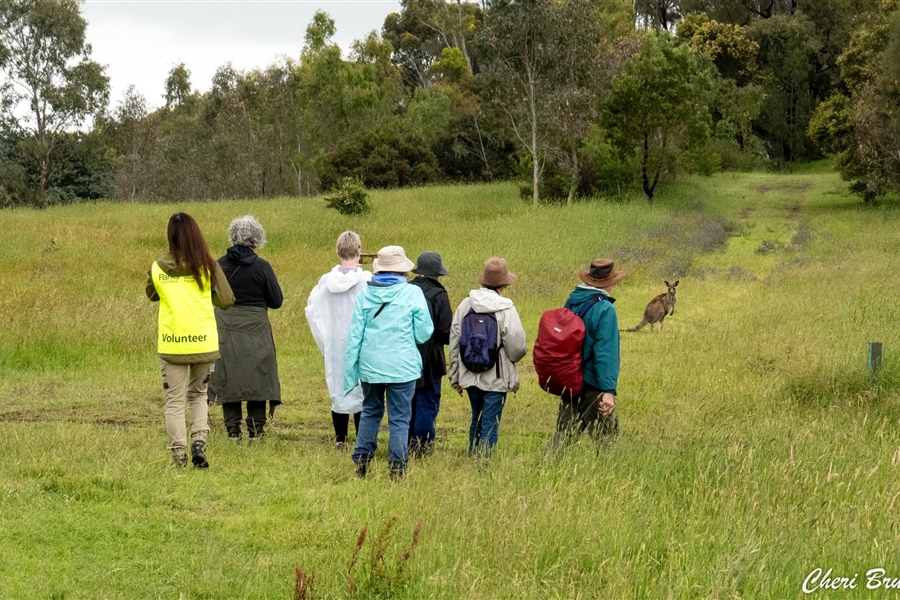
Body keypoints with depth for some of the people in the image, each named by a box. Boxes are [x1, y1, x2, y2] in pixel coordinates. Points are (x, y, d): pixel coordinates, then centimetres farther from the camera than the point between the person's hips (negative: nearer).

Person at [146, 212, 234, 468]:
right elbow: (226, 301, 0)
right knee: (198, 394, 19)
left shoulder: (158, 268, -2)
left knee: (175, 401, 8)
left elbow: (152, 294, 17)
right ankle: (199, 441, 0)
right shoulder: (208, 267, -5)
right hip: (204, 343, 0)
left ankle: (178, 454, 2)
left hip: (170, 345, 0)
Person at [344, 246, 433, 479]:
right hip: (402, 367, -3)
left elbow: (354, 335, 2)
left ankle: (361, 462, 19)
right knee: (399, 418, 3)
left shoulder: (365, 294, 1)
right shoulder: (413, 293, -7)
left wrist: (350, 371, 7)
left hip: (370, 365, 3)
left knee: (370, 412, 19)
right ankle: (397, 469, 2)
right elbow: (424, 334, -5)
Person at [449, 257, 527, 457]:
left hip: (469, 376, 5)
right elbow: (517, 347, -14)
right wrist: (514, 356, 12)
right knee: (490, 424, 1)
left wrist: (455, 376, 15)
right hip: (496, 379, -5)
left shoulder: (465, 305, 0)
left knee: (477, 420, 21)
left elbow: (454, 342, 5)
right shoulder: (506, 310, -14)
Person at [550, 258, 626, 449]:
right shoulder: (604, 309, -17)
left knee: (564, 433, 12)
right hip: (593, 385, -7)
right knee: (606, 438, 4)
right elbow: (606, 353, -21)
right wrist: (608, 391, -22)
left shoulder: (571, 302, 5)